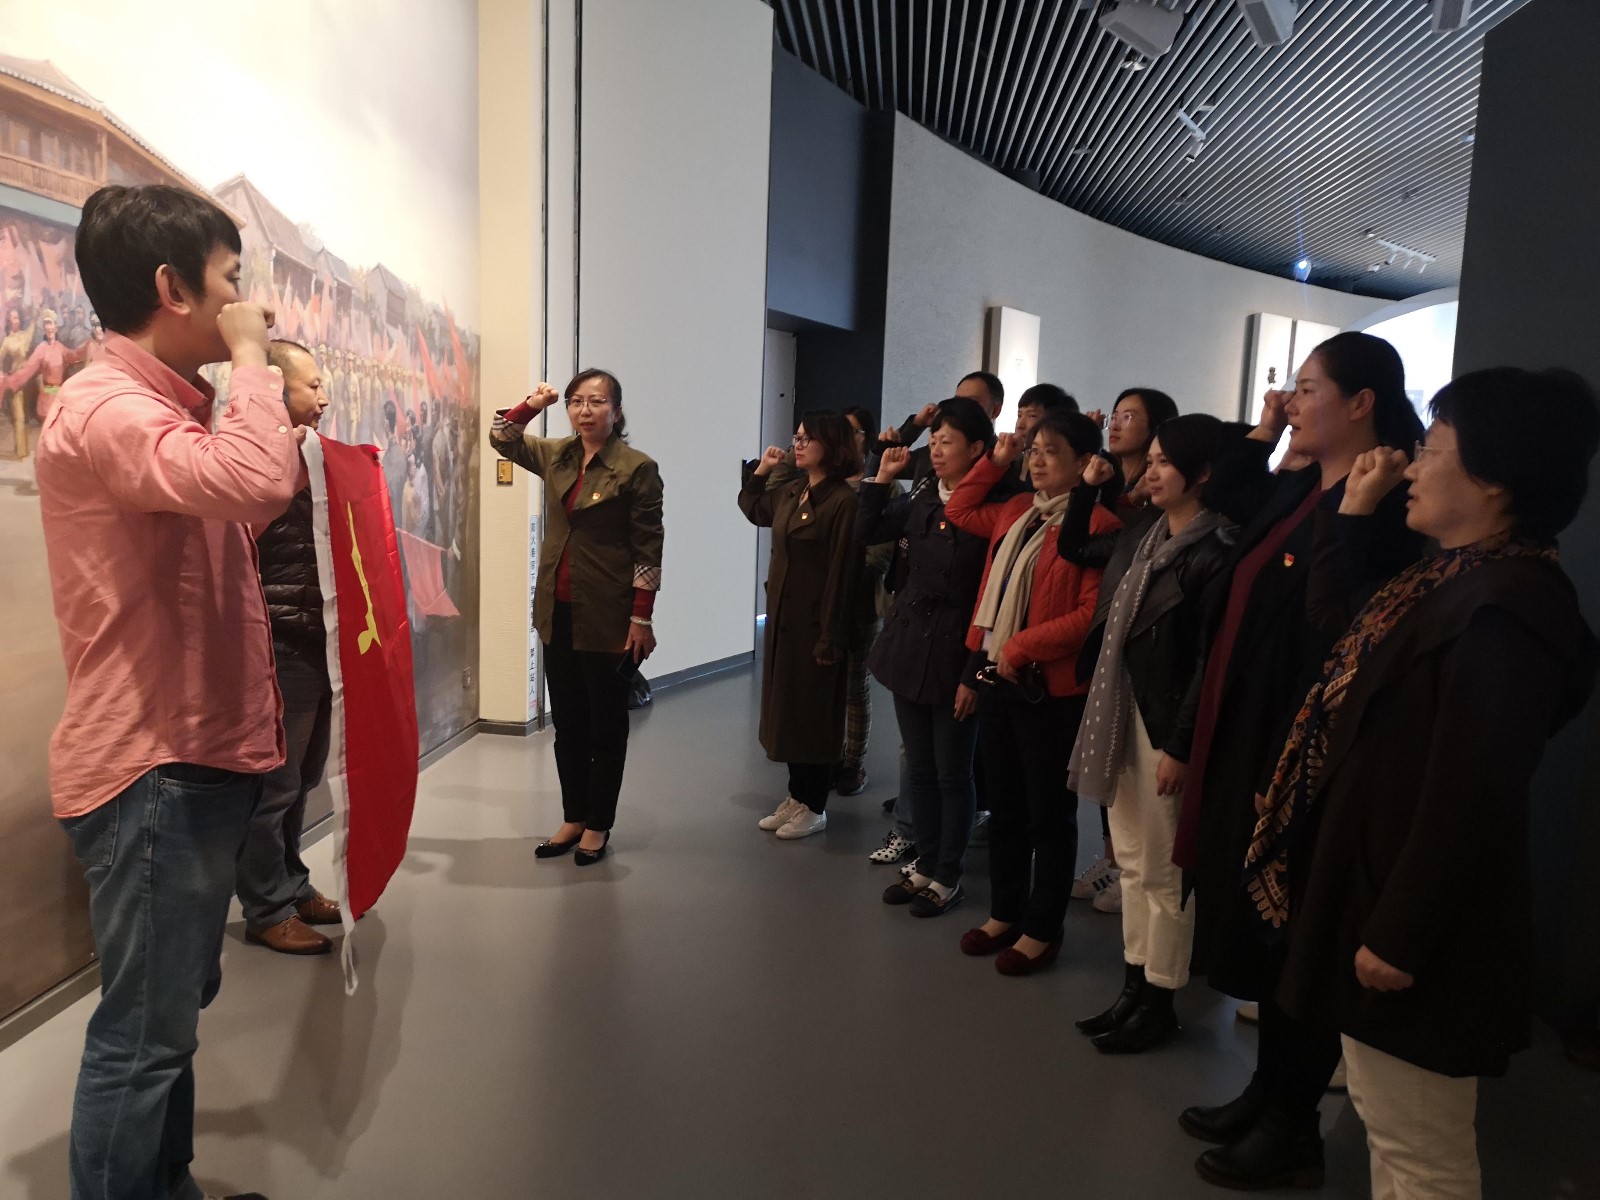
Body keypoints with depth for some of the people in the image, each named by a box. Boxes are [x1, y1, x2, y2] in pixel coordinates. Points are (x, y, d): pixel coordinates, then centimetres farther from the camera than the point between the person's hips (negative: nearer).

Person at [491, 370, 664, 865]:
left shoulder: (637, 468, -11)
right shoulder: (556, 455, 7)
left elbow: (649, 550, -12)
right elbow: (501, 438, 21)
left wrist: (641, 619, -15)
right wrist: (532, 405, 3)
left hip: (607, 618, -6)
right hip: (558, 613, 6)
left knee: (606, 726, 8)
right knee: (567, 724, 15)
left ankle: (598, 826, 21)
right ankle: (573, 819, 28)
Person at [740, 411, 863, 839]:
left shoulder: (843, 501, -16)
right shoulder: (791, 493, 8)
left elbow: (841, 574, -18)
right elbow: (754, 511, 29)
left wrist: (830, 638, -19)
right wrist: (758, 472, 14)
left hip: (816, 622, -8)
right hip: (781, 616, 8)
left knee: (814, 713, 4)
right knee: (785, 707, 14)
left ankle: (814, 806, 18)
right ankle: (796, 796, 28)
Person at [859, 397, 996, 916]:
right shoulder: (919, 502, 6)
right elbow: (866, 532, 13)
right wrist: (882, 477, 3)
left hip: (954, 656, -6)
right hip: (908, 647, 7)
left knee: (952, 773, 7)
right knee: (919, 768, 16)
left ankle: (948, 877, 23)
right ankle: (926, 864, 31)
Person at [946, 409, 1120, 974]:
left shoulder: (1097, 525, -14)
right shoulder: (1016, 511, 10)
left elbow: (1093, 613, -21)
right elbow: (959, 511, 26)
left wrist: (1023, 646, -19)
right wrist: (994, 462, 15)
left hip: (1051, 688, -8)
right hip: (997, 677, 8)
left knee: (1048, 811, 8)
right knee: (1003, 804, 18)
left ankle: (1043, 930, 24)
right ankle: (1005, 913, 34)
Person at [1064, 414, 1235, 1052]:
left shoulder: (1215, 554, -14)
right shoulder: (1139, 540, 9)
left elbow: (1209, 661, -17)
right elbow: (1073, 548, 27)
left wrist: (1180, 746, -19)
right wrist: (1087, 489, 13)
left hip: (1164, 727, -8)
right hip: (1117, 718, 8)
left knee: (1162, 873, 6)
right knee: (1132, 864, 17)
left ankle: (1159, 1003, 21)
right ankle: (1134, 987, 30)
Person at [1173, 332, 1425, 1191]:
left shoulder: (1380, 513, -17)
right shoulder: (1300, 489, 9)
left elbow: (1342, 651, -25)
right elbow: (1222, 499, 26)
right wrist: (1262, 434, 16)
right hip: (1246, 741, 9)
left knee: (1291, 945, 6)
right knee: (1254, 931, 18)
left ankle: (1295, 1126, 25)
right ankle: (1268, 1093, 35)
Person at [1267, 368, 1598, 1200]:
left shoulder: (1507, 604, -23)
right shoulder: (1454, 577, 8)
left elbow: (1470, 795, -26)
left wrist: (1400, 936, -22)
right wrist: (1355, 516, 13)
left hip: (1416, 931, -10)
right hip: (1378, 884, 10)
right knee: (1386, 1127, 24)